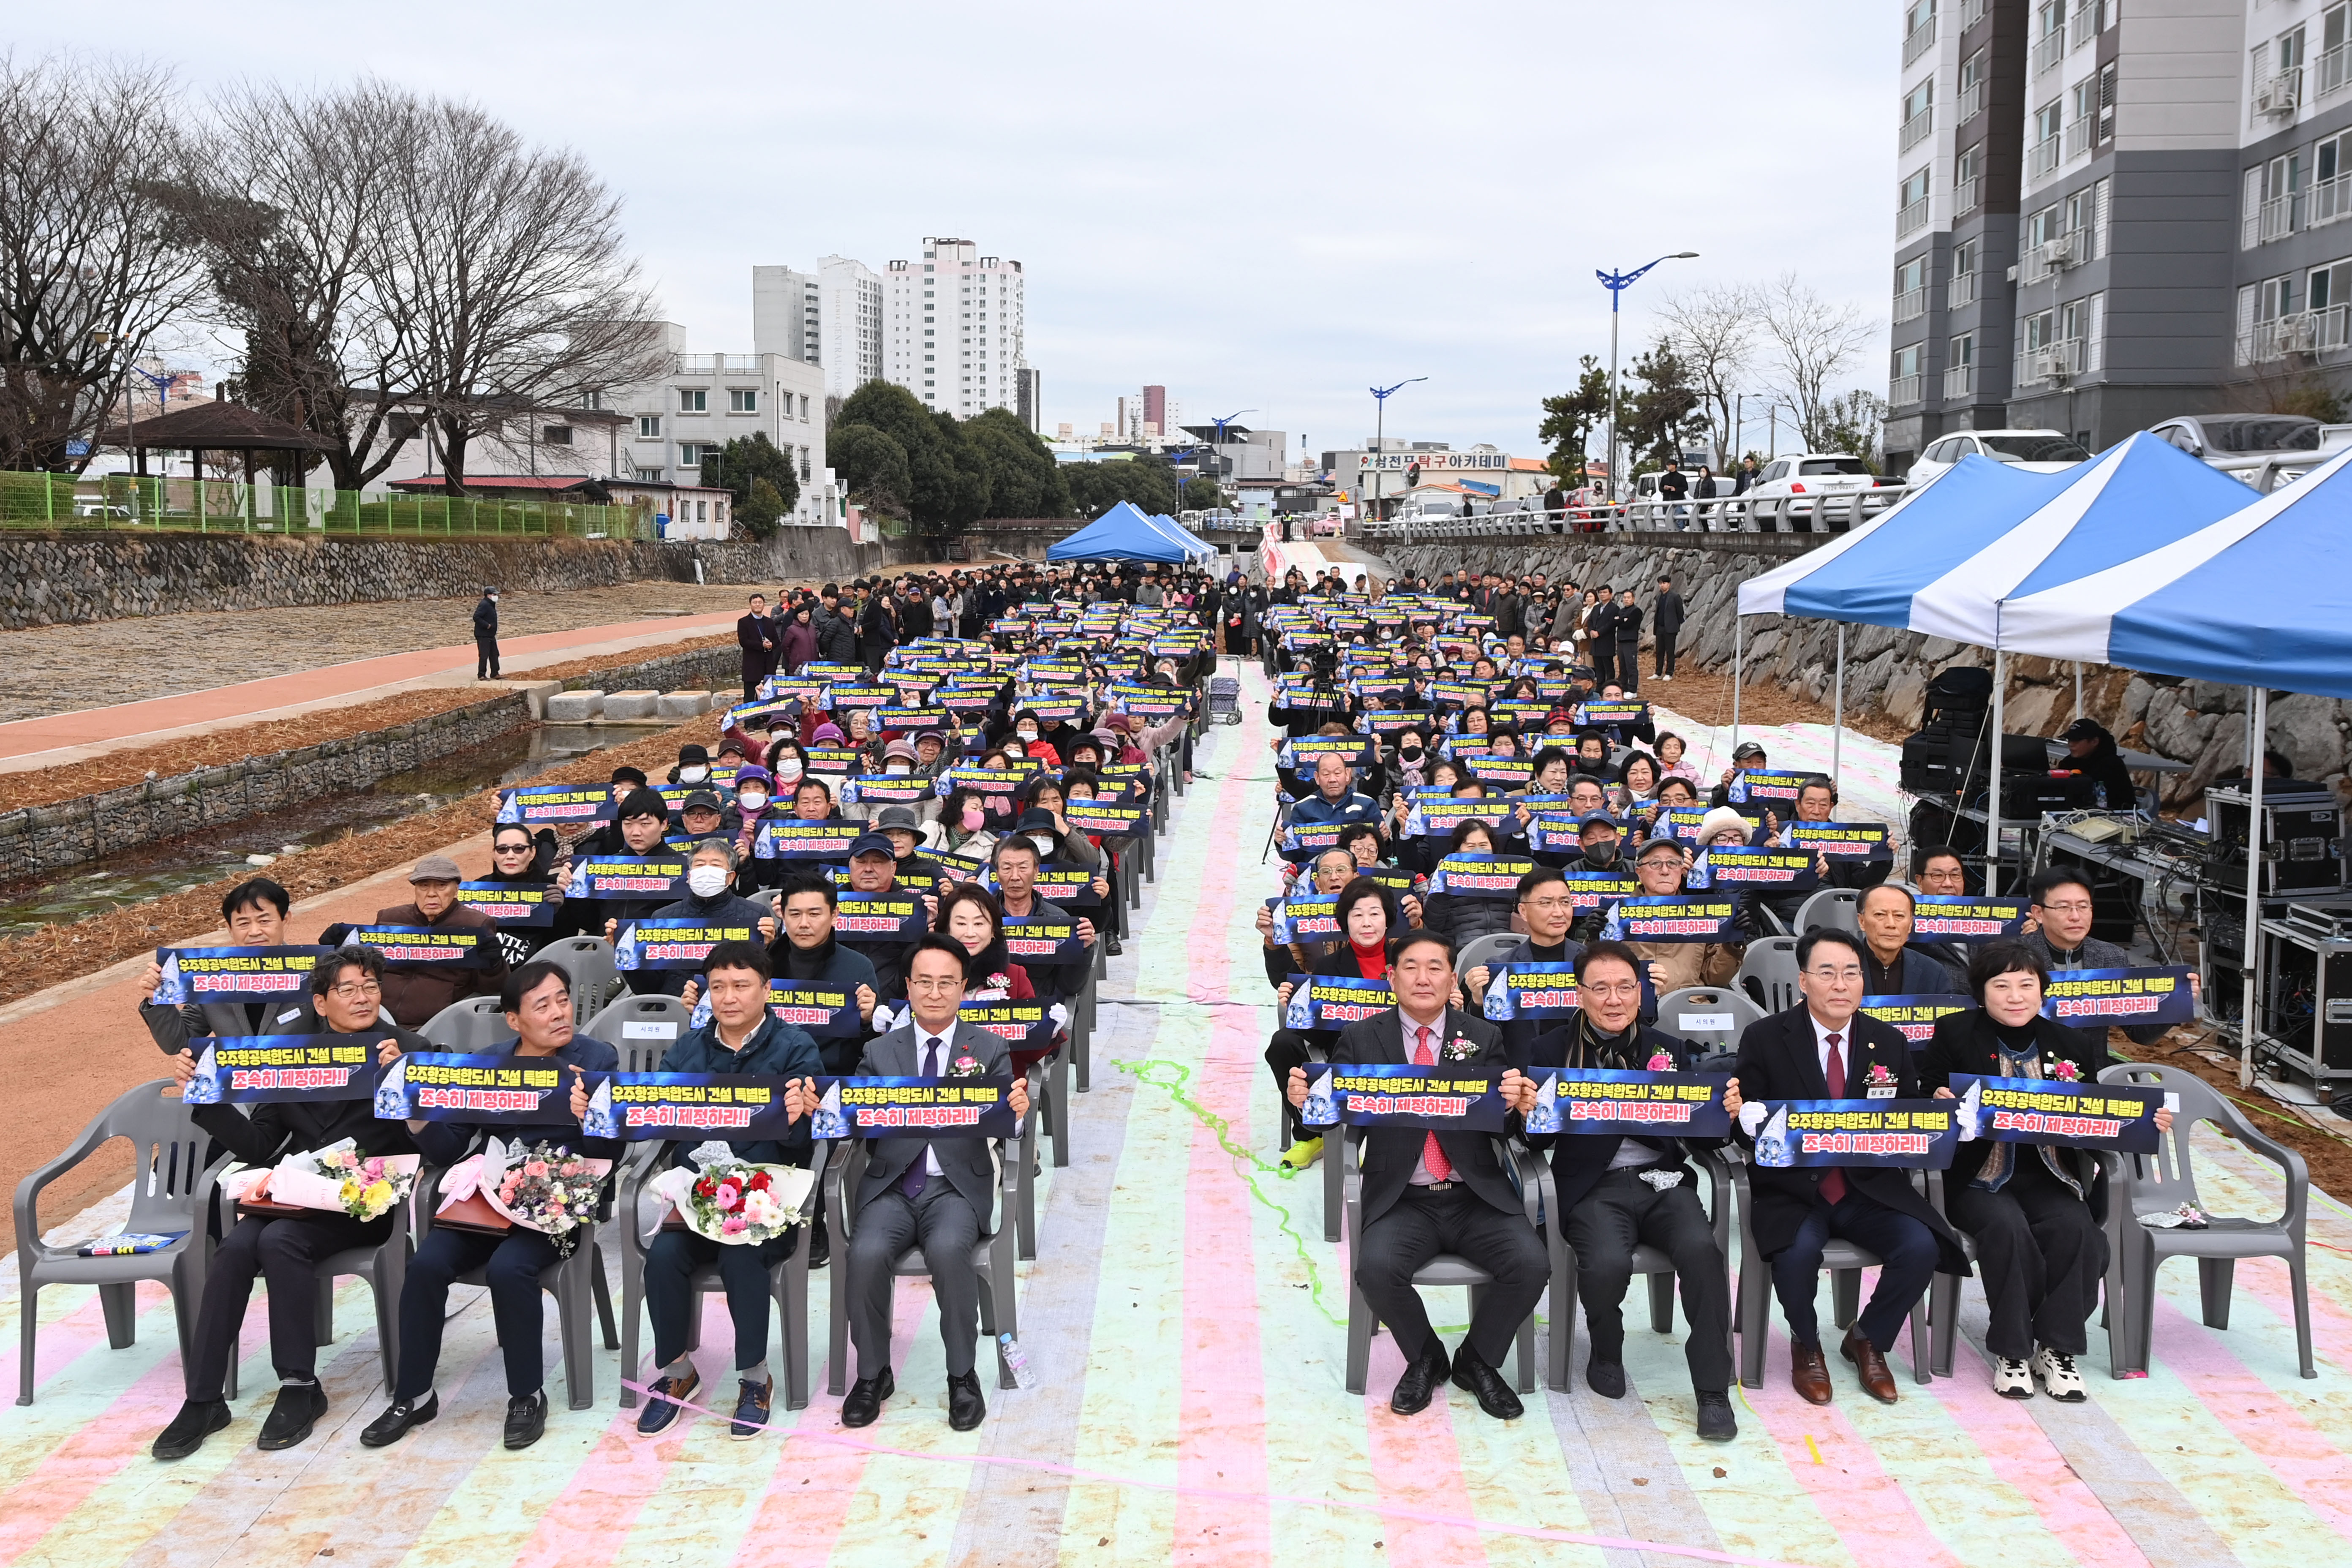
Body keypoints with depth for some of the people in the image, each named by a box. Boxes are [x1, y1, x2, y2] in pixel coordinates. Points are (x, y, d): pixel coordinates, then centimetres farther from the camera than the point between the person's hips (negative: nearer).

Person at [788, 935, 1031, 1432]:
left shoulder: (990, 1049, 8)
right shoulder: (880, 1052, 12)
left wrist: (1017, 1110, -28)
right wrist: (810, 1107, -23)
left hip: (957, 1188, -1)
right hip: (891, 1188, 1)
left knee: (948, 1249, -32)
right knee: (866, 1253, -28)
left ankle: (962, 1376, -13)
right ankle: (873, 1374, -4)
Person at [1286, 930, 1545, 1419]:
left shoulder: (1483, 1039, 8)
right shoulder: (1362, 1040, 5)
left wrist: (1522, 1104, -23)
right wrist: (1306, 1099, -22)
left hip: (1477, 1197, 1)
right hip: (1402, 1201, -1)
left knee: (1531, 1264, -23)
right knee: (1376, 1267, -29)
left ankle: (1477, 1360, 7)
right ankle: (1425, 1359, 4)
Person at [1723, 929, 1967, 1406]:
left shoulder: (1890, 1043, 9)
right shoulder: (1764, 1038, -2)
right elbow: (1748, 1128, -3)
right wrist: (1739, 1113, -27)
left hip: (1869, 1187, 3)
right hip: (1792, 1188, -3)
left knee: (1921, 1245, -23)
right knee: (1797, 1251, -32)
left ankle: (1868, 1340, 7)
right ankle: (1806, 1347, 2)